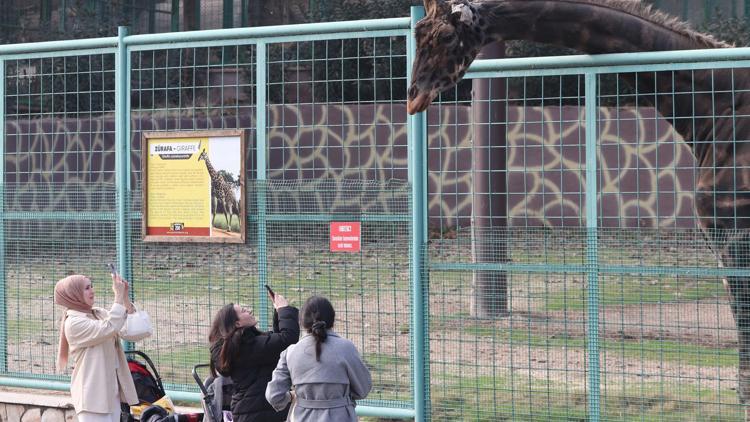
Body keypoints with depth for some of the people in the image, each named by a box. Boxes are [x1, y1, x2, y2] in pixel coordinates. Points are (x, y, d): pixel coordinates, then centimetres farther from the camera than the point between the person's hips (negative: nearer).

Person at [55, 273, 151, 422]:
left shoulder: (100, 314, 10)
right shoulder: (74, 323, -12)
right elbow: (108, 328, -26)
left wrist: (125, 298, -6)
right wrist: (118, 296, -19)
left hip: (112, 391, 8)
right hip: (93, 395, -8)